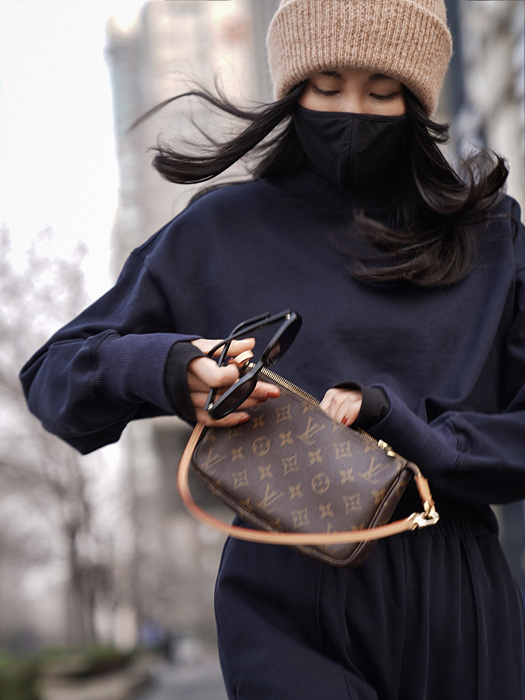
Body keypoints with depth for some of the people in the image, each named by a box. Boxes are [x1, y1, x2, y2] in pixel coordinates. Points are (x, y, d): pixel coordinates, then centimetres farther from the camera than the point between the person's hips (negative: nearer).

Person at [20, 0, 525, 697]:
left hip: (454, 612, 2)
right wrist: (165, 368, -15)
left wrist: (400, 426, -14)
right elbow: (52, 374, 6)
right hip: (288, 608, -1)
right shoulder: (222, 231, 5)